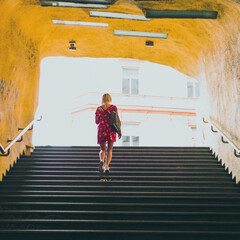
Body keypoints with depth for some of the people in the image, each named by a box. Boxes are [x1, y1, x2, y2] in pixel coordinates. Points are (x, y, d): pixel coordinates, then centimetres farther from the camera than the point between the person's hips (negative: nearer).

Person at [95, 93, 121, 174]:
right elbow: (117, 120, -2)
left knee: (102, 150, 11)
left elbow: (97, 122, 10)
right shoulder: (114, 107, 0)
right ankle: (107, 167, -5)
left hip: (101, 130, 1)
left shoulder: (99, 109, 3)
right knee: (109, 150, 9)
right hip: (111, 130, 0)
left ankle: (102, 161, -21)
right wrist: (119, 131, 5)